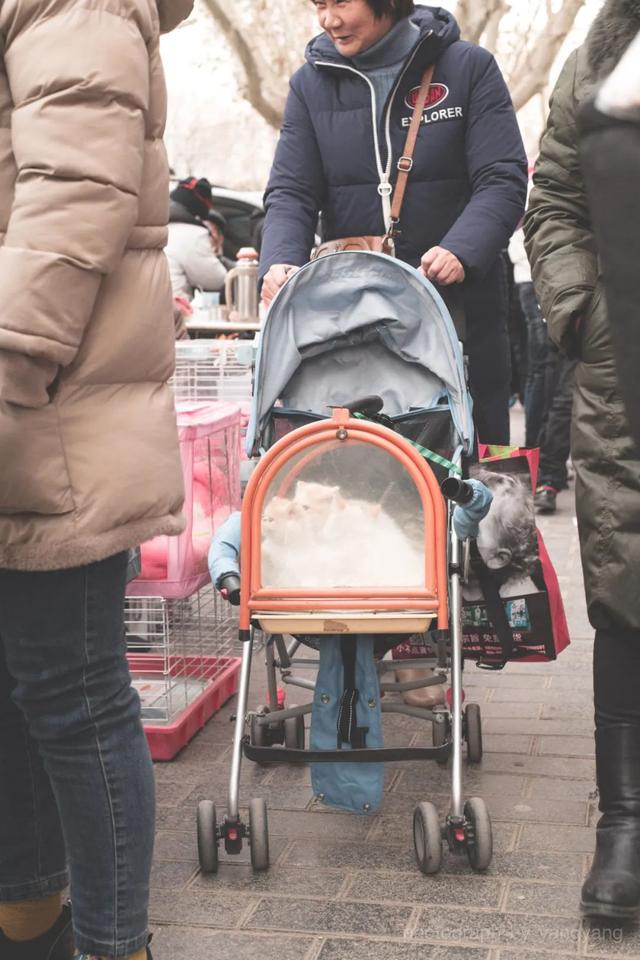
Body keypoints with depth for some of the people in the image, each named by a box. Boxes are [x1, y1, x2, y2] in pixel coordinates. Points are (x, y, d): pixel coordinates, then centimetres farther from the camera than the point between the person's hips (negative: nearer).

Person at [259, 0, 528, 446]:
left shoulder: (470, 68, 0)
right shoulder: (311, 84, 8)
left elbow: (503, 180, -7)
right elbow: (291, 192, 2)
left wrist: (462, 250, -26)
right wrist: (281, 261, -18)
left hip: (458, 304, -1)